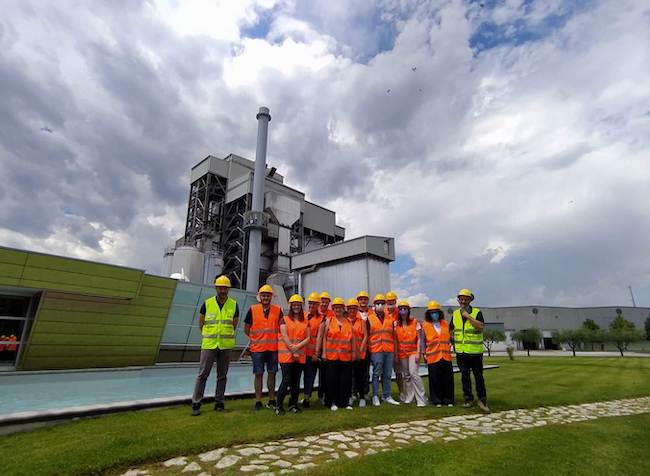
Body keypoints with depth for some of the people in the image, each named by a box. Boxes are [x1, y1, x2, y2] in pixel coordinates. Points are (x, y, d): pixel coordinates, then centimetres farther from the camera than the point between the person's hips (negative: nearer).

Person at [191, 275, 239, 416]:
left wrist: (225, 335, 12)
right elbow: (201, 322, 10)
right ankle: (196, 404, 13)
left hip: (226, 346, 1)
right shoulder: (207, 303, -2)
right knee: (203, 374, 2)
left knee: (222, 375, 10)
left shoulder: (233, 305, 0)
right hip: (209, 345, -1)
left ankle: (219, 403, 22)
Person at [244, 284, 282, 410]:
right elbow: (246, 329, 6)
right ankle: (258, 401, 17)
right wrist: (256, 339, 2)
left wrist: (276, 338, 2)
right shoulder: (253, 309, -2)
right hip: (257, 348, -1)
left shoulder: (278, 310, 0)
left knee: (272, 373, 10)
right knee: (258, 374, 5)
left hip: (273, 348, 1)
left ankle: (271, 401, 22)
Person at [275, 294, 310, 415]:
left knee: (296, 381, 9)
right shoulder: (284, 319, 2)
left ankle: (293, 404, 21)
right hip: (286, 354, -4)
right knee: (286, 380, -7)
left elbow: (308, 338, 4)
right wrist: (293, 351, -11)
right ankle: (279, 405, 4)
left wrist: (298, 346, -12)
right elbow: (284, 336, -7)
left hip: (300, 356, 4)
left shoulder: (305, 321, 12)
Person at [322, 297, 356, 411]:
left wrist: (354, 352, 6)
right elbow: (325, 337, 3)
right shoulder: (328, 321, 5)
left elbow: (353, 338, 11)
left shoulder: (349, 322, 11)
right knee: (332, 379, 3)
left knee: (346, 380, 6)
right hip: (331, 355, -2)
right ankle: (332, 402, 16)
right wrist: (324, 352, -2)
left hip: (346, 356, 2)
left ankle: (345, 402, 19)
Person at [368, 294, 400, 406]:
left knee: (387, 374, 9)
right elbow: (366, 334, 1)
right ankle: (375, 396, 13)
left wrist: (395, 350, 14)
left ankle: (386, 396, 21)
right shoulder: (369, 318, 0)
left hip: (389, 350, 4)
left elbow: (393, 335, 16)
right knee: (376, 373, 2)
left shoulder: (390, 318, 12)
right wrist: (367, 348, -3)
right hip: (376, 350, -4)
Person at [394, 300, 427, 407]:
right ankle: (409, 398, 22)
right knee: (406, 375, 9)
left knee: (413, 373, -16)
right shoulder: (396, 324, 4)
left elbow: (419, 339, -2)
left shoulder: (415, 322, -1)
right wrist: (396, 354, 2)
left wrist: (418, 353, -10)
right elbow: (395, 340, 6)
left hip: (413, 351, -3)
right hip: (402, 352, 3)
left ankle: (421, 399, -8)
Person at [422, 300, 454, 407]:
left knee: (448, 379, 6)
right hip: (433, 357, -3)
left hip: (446, 356, 3)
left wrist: (450, 348, 12)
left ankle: (448, 400, 20)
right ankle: (436, 400, 15)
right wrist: (424, 354, 2)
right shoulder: (425, 325, 0)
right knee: (435, 379, 2)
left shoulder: (445, 324, 10)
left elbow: (450, 337, 18)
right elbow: (423, 341, 2)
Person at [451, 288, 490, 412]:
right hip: (461, 351, 4)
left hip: (475, 351, -3)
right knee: (464, 376, 10)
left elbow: (480, 327, -19)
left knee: (478, 376, 4)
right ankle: (468, 399, 20)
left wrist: (468, 317, -20)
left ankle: (482, 399, 16)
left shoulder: (477, 312, -3)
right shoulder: (455, 314, 9)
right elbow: (451, 330, 17)